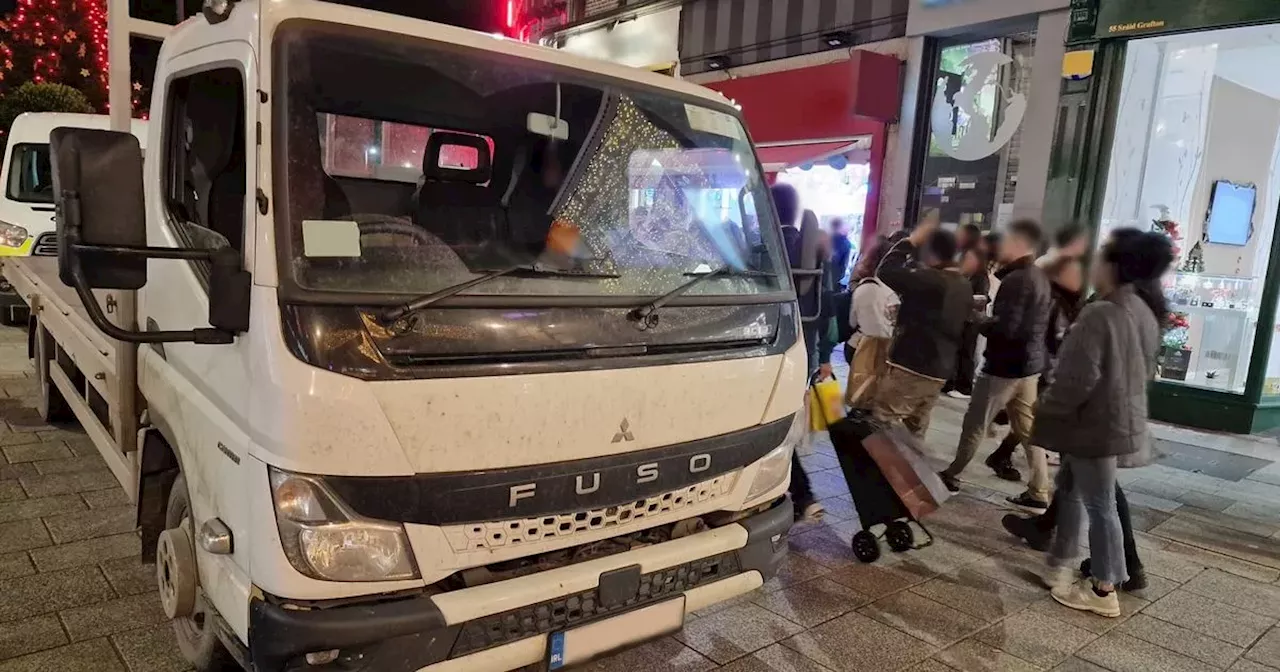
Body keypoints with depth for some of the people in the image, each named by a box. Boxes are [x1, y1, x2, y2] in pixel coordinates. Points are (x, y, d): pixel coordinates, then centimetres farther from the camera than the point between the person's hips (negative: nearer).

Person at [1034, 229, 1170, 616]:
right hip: (1125, 420, 9)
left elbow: (1079, 377, -24)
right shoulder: (1146, 313, 9)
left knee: (1098, 503, 1)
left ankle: (1103, 590, 13)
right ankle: (1060, 567, 28)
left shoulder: (1102, 313, -22)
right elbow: (1145, 372, 18)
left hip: (1096, 423, -9)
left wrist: (1048, 409, -10)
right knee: (1073, 488, 19)